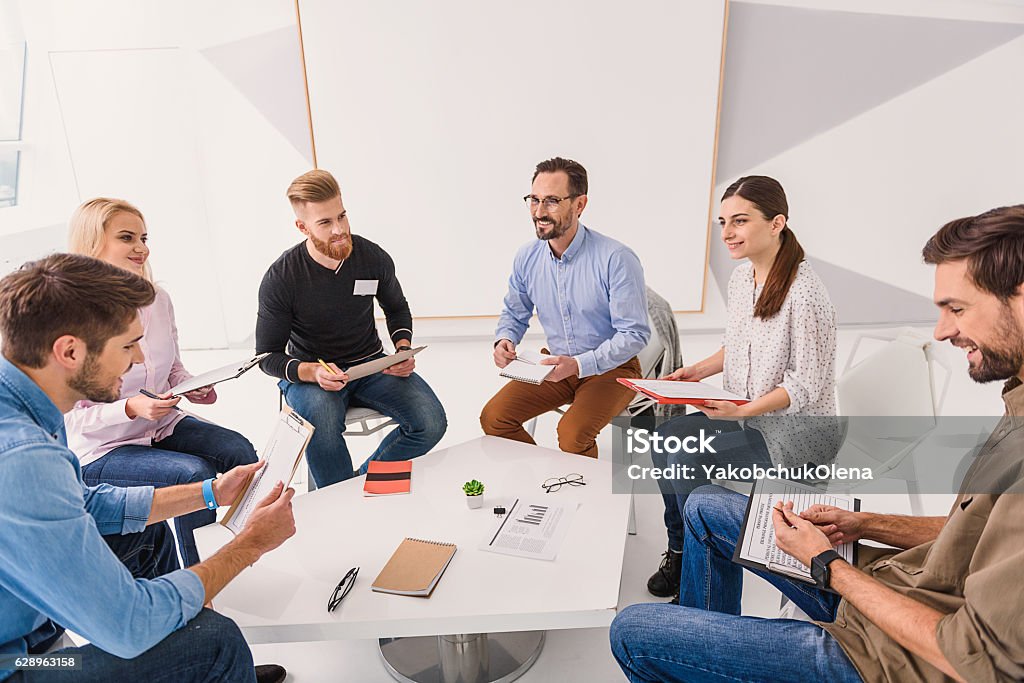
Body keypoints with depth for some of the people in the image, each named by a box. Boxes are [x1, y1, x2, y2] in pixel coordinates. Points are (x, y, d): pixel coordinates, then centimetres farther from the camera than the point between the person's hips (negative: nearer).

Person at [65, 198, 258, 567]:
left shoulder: (157, 300, -1)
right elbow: (70, 416, -15)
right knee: (195, 473, -26)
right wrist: (132, 408, -30)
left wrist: (194, 388, -10)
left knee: (239, 450, -17)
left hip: (164, 426, 6)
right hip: (101, 450, -5)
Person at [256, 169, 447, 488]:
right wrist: (313, 372, -26)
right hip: (309, 373, -2)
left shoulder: (374, 258, -6)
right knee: (323, 425, -37)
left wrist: (403, 350, -6)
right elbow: (268, 356, -6)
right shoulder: (280, 279, -13)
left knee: (432, 422, -21)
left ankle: (363, 481, 0)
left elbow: (398, 309, 14)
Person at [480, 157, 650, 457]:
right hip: (559, 365, 6)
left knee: (572, 434, -29)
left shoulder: (617, 259, -21)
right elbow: (514, 314, 13)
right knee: (493, 418, -7)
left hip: (610, 369, -5)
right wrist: (504, 341, -10)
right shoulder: (527, 258, -4)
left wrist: (579, 364, -29)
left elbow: (635, 334, -20)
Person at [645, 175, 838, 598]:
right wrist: (700, 370, 0)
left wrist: (742, 410, -28)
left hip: (801, 426, -8)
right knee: (666, 439, -8)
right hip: (745, 414, 8)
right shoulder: (741, 277, 3)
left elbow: (807, 385, -19)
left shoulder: (805, 294, -23)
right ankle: (679, 551, 11)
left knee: (689, 459, -22)